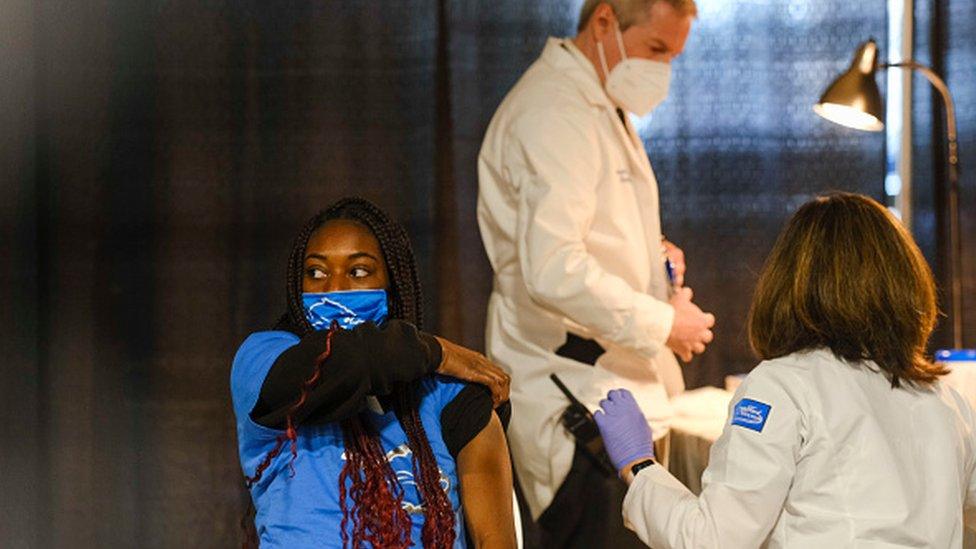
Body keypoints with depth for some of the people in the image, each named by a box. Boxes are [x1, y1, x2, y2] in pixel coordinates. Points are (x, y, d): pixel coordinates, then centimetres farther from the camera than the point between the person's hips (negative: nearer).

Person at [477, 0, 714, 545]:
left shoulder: (602, 108, 19)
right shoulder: (554, 112, -16)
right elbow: (553, 272, -26)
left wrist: (651, 258, 11)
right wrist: (663, 324, -16)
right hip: (579, 406, -10)